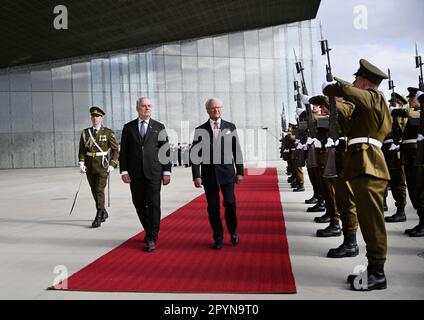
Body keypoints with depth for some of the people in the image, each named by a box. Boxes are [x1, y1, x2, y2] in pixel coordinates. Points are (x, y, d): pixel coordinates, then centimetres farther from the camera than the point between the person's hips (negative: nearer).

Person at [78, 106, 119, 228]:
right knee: (94, 191, 12)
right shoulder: (85, 132, 6)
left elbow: (116, 150, -3)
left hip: (103, 165, -4)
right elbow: (82, 150, 7)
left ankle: (98, 218, -6)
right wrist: (81, 163, -8)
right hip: (89, 166, 4)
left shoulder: (108, 132, -4)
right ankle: (104, 213, 31)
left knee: (100, 191, -11)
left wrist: (112, 165, -11)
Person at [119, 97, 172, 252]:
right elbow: (123, 151, 6)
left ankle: (152, 239, 2)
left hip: (154, 173, -2)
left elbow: (165, 150, 4)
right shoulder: (128, 127, 8)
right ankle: (149, 231, 28)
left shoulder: (159, 127, 6)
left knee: (153, 205, -5)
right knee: (139, 205, 8)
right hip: (135, 174, 2)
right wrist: (123, 171, -3)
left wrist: (167, 171, -2)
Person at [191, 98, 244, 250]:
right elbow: (195, 154, 0)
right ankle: (218, 237, 19)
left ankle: (233, 233, 26)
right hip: (209, 174, 0)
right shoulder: (200, 130, 3)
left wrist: (240, 171, 4)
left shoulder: (230, 127, 5)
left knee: (230, 204, 3)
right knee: (213, 207, 5)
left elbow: (237, 150, 7)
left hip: (227, 173, 0)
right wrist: (196, 176, -7)